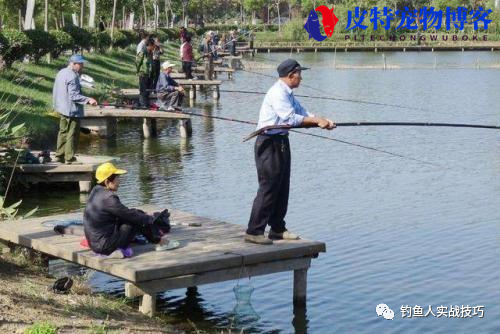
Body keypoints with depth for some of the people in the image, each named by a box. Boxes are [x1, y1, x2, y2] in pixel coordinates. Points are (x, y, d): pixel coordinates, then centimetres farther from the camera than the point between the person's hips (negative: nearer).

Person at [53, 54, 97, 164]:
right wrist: (88, 100, -28)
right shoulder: (72, 76, -20)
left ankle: (59, 155, 23)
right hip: (72, 110, -10)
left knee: (63, 132, 17)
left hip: (61, 109, 10)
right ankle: (69, 158, 2)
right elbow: (74, 96, -25)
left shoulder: (61, 73, 11)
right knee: (72, 134, -2)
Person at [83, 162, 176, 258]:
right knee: (138, 220, -5)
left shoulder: (96, 191, 6)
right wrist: (151, 218, -1)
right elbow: (129, 215, -15)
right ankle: (161, 242, 11)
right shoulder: (108, 198, -23)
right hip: (106, 246, -9)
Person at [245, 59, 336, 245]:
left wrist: (322, 122, -2)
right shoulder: (277, 93, -16)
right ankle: (253, 232, -5)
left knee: (282, 188, 13)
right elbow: (291, 118, -22)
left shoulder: (288, 94, 16)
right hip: (269, 143, -10)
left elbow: (303, 114, 13)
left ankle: (278, 229, 22)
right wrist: (317, 120, -17)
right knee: (268, 187, -9)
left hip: (281, 142, 10)